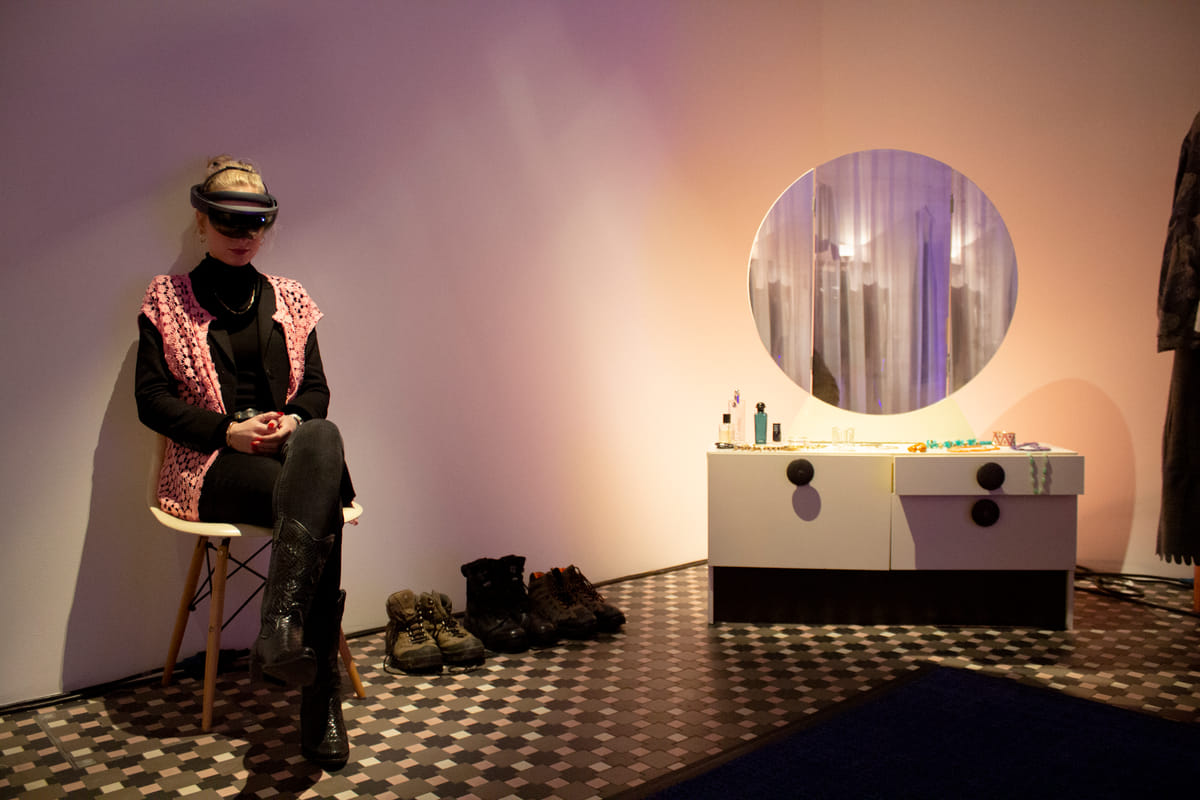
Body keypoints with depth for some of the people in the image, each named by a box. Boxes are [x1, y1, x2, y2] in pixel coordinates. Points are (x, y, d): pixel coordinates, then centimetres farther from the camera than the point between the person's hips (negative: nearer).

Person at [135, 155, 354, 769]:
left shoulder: (289, 300, 20)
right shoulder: (167, 300, 10)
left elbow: (315, 388, 15)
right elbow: (151, 398, 2)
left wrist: (294, 420, -9)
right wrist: (228, 430, -13)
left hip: (289, 447, 3)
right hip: (209, 464, -3)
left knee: (324, 438, -36)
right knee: (321, 506, -33)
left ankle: (280, 627, -43)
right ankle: (321, 694, -34)